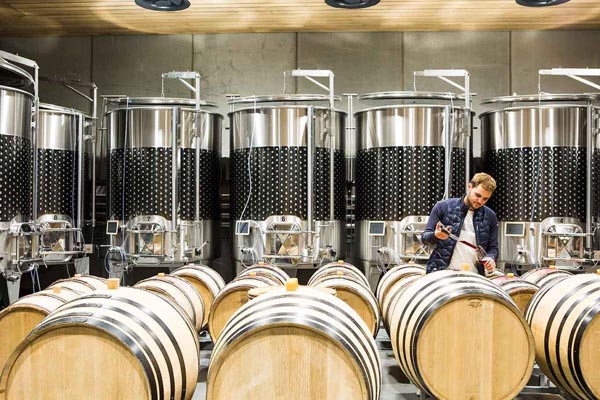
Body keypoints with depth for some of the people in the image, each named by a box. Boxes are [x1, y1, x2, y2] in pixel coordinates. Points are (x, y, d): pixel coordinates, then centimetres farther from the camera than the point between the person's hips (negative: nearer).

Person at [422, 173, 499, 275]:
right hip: (441, 274, -2)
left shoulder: (490, 217, 7)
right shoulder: (443, 207, 0)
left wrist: (491, 258, -9)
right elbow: (425, 236, 2)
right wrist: (436, 236, -20)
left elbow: (493, 247, 13)